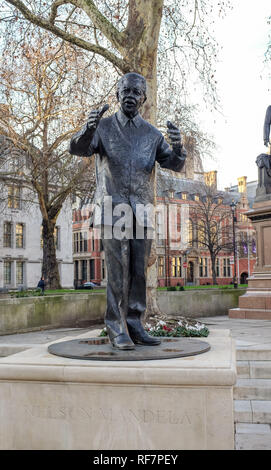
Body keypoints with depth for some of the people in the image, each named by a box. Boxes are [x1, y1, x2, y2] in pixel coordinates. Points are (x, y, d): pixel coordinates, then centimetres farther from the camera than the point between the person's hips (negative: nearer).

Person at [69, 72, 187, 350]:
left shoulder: (151, 134, 15)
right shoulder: (104, 127, 8)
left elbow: (175, 165, 9)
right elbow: (77, 149, -7)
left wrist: (177, 147, -15)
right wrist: (88, 129, -29)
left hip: (142, 211, 3)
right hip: (113, 208, -3)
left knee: (139, 271, 4)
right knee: (118, 270, -6)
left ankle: (134, 326, 12)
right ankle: (117, 330, 1)